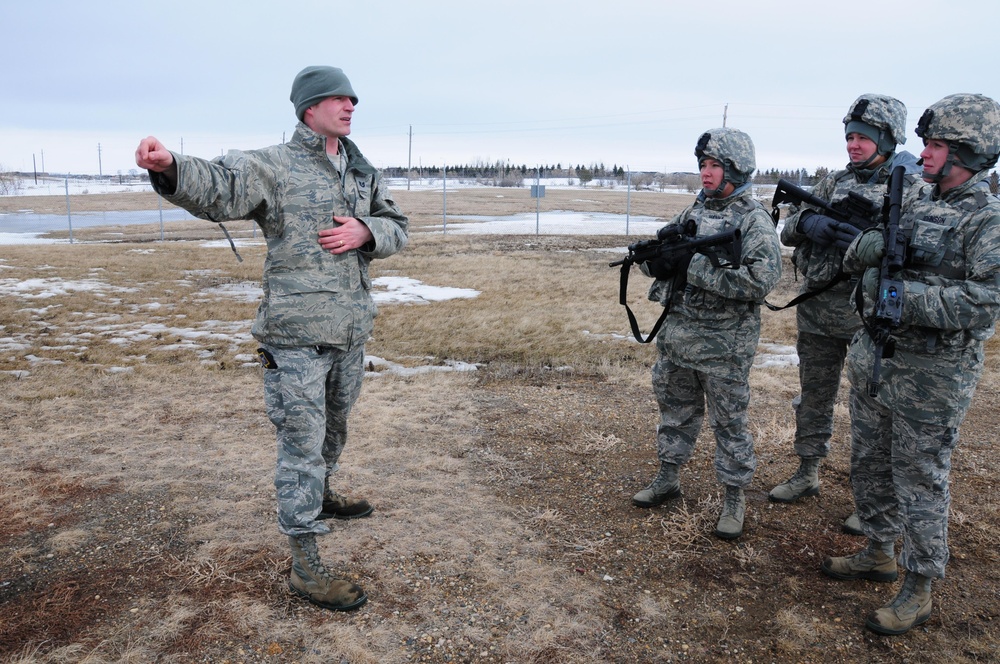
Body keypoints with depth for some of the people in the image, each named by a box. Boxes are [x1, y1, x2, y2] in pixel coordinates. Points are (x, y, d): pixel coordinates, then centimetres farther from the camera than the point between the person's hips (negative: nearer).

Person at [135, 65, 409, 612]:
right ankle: (305, 568, 7)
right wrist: (170, 167, -46)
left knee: (334, 427, 24)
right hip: (297, 336, -7)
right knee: (302, 444, -2)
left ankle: (321, 497, 50)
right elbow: (216, 189, -24)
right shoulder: (272, 166, -8)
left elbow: (396, 227, 12)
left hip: (351, 331, 7)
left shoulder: (363, 172, 12)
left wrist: (366, 231, -11)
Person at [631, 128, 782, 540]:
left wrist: (694, 267, -25)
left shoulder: (754, 220, -11)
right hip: (677, 332, 6)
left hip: (724, 343, -6)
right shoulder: (693, 212, 10)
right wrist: (656, 259, -13)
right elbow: (655, 257, 13)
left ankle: (734, 499, 22)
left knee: (729, 422, 6)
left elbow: (761, 279, -25)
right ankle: (668, 479, 35)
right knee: (676, 410, 18)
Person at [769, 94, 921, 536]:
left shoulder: (914, 188, -4)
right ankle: (807, 475, 31)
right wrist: (809, 222, -18)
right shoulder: (834, 183, 10)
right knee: (814, 397, 15)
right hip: (817, 311, 5)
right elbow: (788, 230, 6)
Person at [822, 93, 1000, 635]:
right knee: (869, 464, 18)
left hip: (930, 373, -7)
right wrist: (867, 245, -18)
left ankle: (918, 593, 18)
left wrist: (903, 295, -26)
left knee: (919, 479, 3)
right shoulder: (915, 199, 9)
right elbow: (856, 258, 4)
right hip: (873, 356, 7)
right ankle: (878, 555, 37)